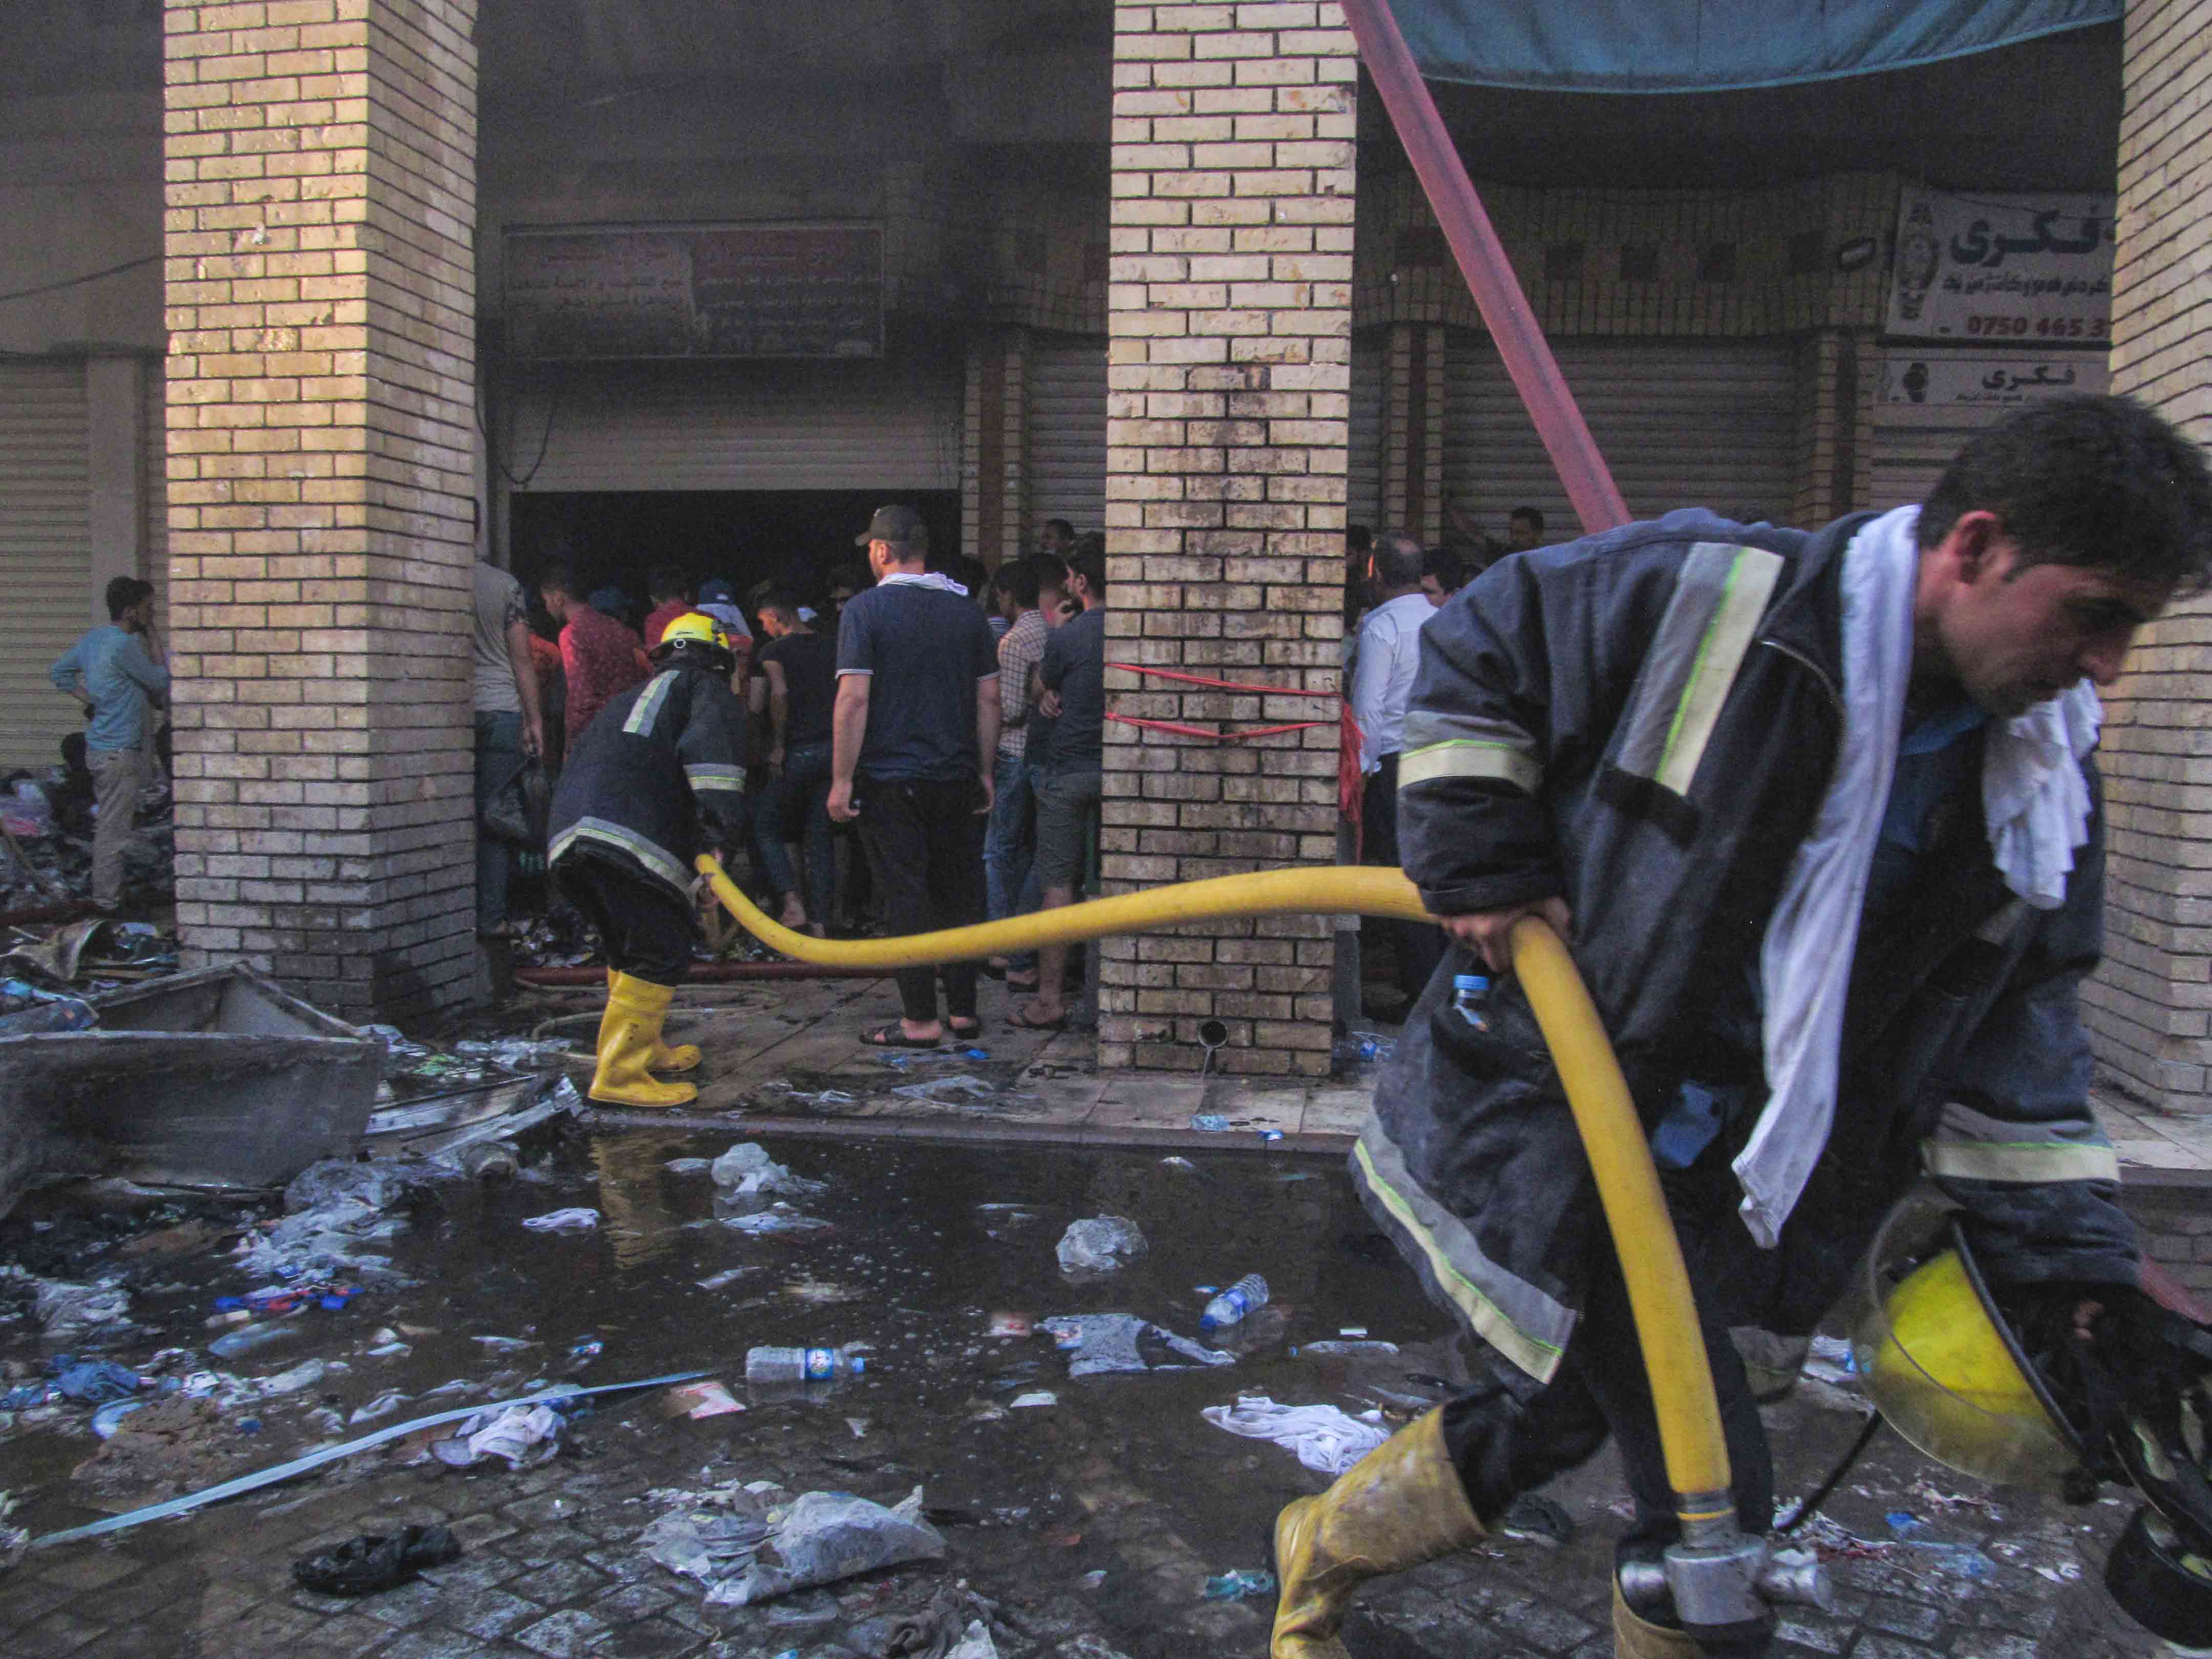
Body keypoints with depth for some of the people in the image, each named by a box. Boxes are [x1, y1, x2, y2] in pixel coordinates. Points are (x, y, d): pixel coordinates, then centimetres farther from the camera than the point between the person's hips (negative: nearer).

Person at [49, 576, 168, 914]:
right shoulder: (124, 645, -19)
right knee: (114, 831, -3)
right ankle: (107, 902, 2)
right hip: (119, 753, -10)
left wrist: (89, 698, 14)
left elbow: (58, 671, 19)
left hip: (101, 747, 10)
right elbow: (161, 683, -10)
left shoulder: (94, 638, 10)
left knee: (108, 826, 18)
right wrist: (154, 639, -4)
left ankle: (105, 895, 26)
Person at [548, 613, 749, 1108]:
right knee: (663, 954, -4)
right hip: (629, 840, -8)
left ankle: (645, 1048, 34)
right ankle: (619, 1076, -6)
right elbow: (710, 749, -8)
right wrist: (717, 834, -14)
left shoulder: (630, 699, 37)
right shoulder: (708, 691, 14)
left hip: (569, 837, 9)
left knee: (630, 950, 23)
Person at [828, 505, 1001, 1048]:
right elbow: (989, 698, 7)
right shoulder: (965, 610, 7)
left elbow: (854, 698, -15)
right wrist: (984, 773, 13)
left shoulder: (866, 608, -8)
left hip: (891, 779, -4)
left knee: (906, 897, 1)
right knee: (959, 894, 12)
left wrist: (842, 780, -11)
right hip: (956, 779, 5)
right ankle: (963, 1010, 18)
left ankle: (921, 1020, 5)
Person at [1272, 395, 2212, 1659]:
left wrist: (2065, 1259, 3)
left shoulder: (2042, 785, 0)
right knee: (1712, 1494, -5)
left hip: (1706, 1173, 7)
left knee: (1563, 1414, 21)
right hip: (1543, 1118, -7)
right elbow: (1475, 657, -6)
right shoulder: (1705, 596, -19)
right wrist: (1483, 868, -12)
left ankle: (1323, 1551, 47)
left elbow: (2017, 1023, 7)